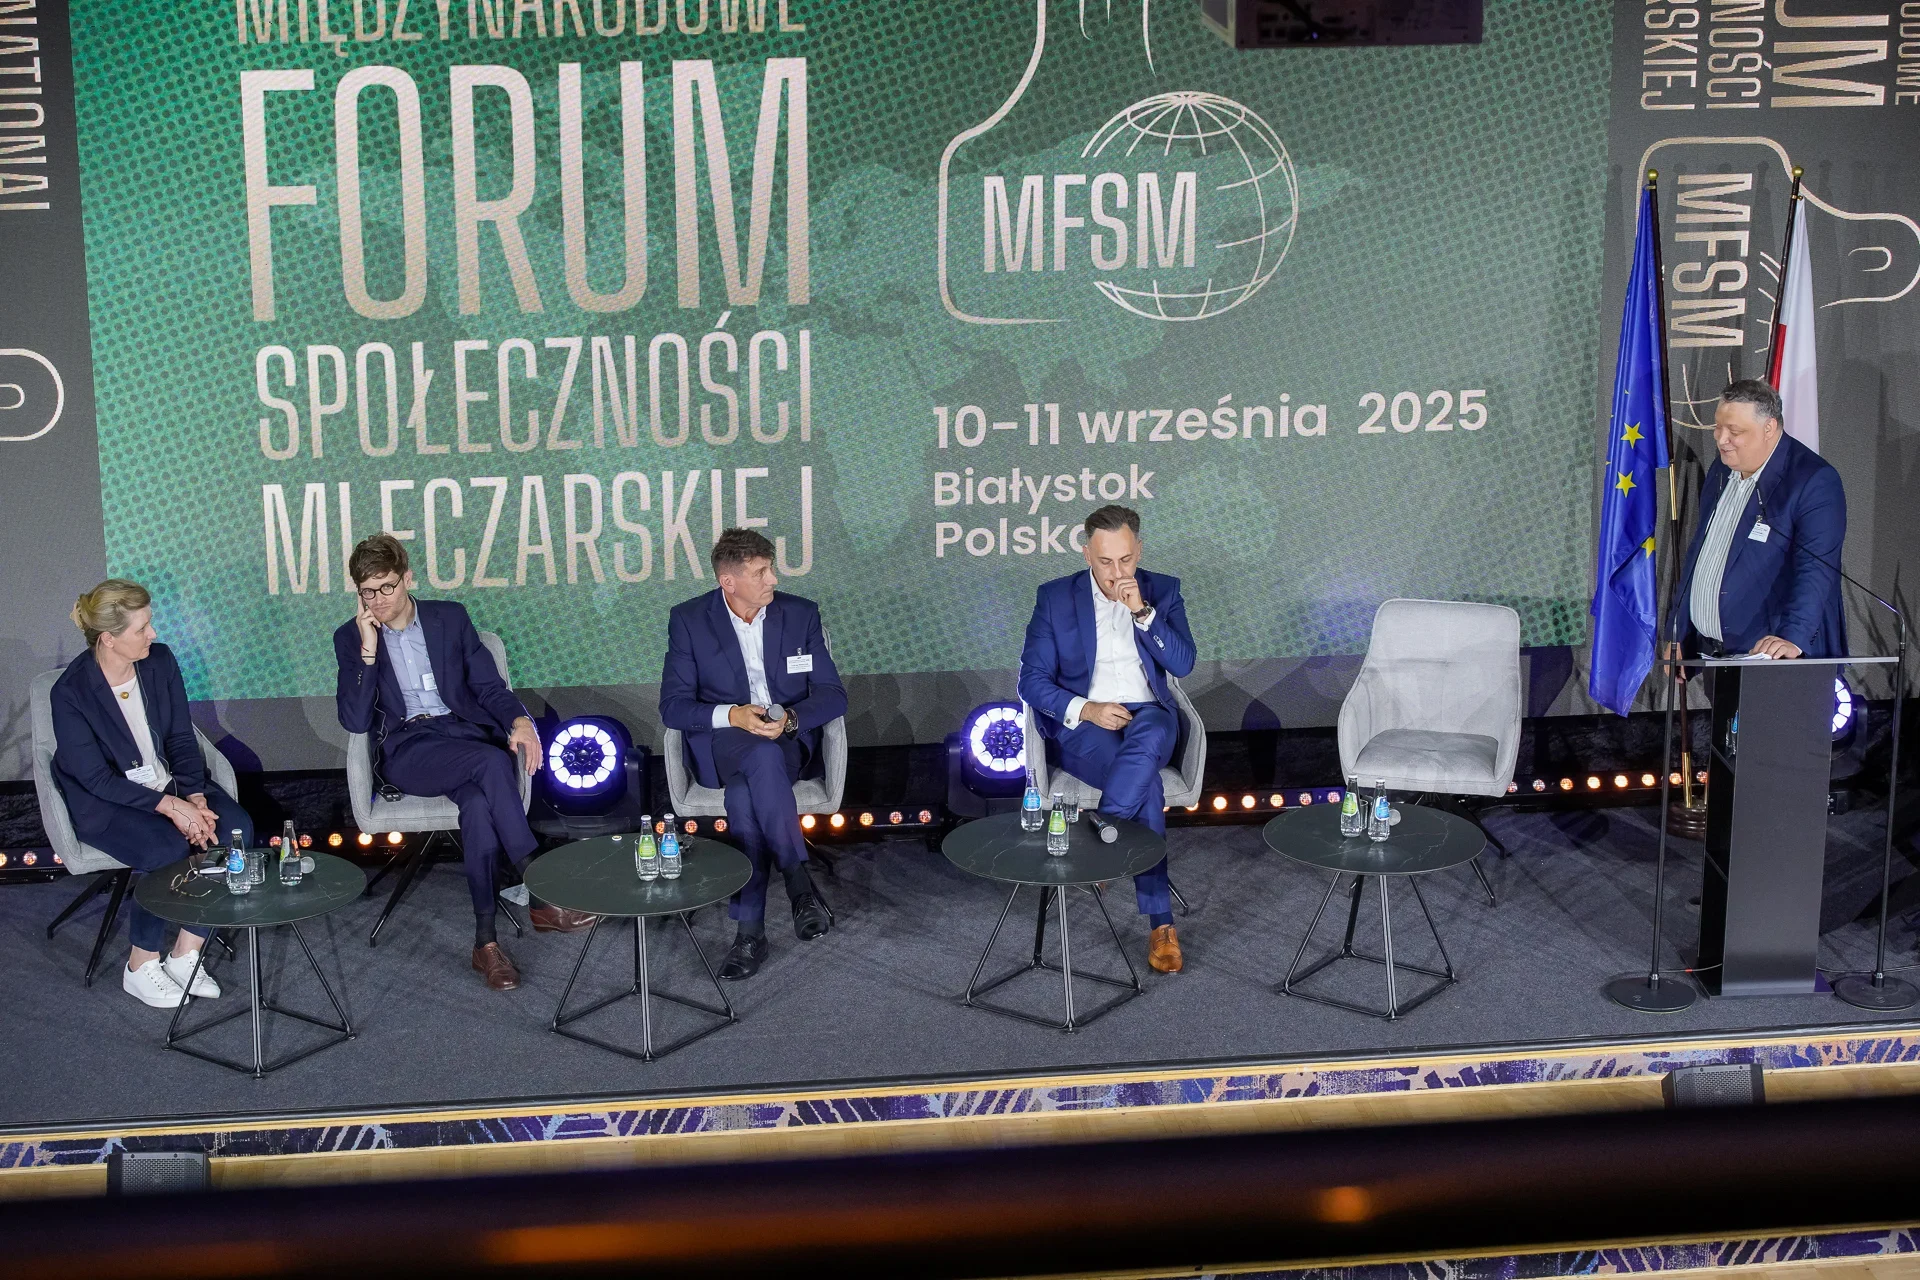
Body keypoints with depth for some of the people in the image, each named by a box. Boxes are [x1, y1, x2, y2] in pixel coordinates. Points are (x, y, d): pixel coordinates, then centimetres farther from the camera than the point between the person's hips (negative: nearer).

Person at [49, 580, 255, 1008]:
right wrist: (169, 806, -25)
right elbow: (97, 778, -18)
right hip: (106, 801, -6)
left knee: (235, 827, -21)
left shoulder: (160, 661, -5)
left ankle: (186, 953, -10)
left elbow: (181, 739, 1)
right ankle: (141, 968, -10)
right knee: (168, 848, -32)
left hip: (167, 781, 6)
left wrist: (195, 798, -14)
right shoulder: (71, 693, -20)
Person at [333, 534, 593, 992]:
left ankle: (486, 941, -33)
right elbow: (354, 722, -3)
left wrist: (519, 720, -11)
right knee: (491, 762, -34)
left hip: (466, 736, 2)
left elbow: (489, 685, 11)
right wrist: (368, 650, -11)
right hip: (406, 751, -2)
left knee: (477, 803, -35)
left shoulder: (450, 618, 13)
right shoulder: (351, 638, 8)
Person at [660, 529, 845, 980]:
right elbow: (673, 706, -3)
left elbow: (832, 696, 3)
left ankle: (750, 929, -32)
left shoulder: (801, 614, 5)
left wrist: (790, 718, -18)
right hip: (721, 745, 0)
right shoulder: (688, 619, 1)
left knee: (744, 792, -35)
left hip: (790, 741, 0)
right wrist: (733, 716, -21)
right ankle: (799, 883, -34)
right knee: (763, 757, -38)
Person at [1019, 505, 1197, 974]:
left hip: (1149, 718, 2)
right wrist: (1085, 709, -17)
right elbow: (1032, 680, -1)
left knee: (1147, 739, -39)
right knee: (1147, 785, -33)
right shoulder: (1054, 598, 1)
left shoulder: (1162, 591, 6)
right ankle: (1160, 923, -30)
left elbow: (1183, 663, -4)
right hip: (1084, 724, -2)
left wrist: (1143, 612, -17)